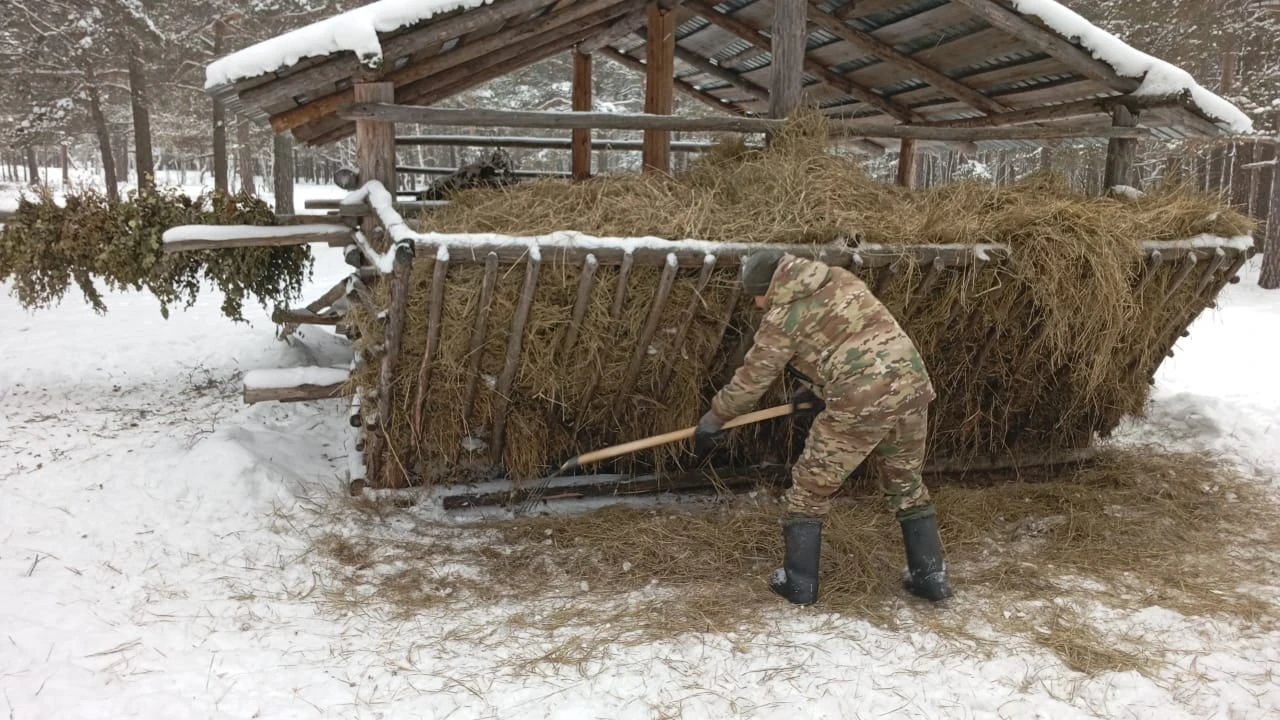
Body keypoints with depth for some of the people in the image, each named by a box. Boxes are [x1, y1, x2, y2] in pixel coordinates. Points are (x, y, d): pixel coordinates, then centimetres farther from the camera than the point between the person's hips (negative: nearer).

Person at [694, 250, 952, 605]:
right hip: (912, 385, 7)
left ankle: (799, 582, 18)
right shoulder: (842, 279, 16)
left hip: (860, 404, -6)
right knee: (906, 483, 24)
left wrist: (713, 420, 20)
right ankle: (931, 575, 29)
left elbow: (751, 379, 6)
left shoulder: (783, 317, -1)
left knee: (811, 488, 12)